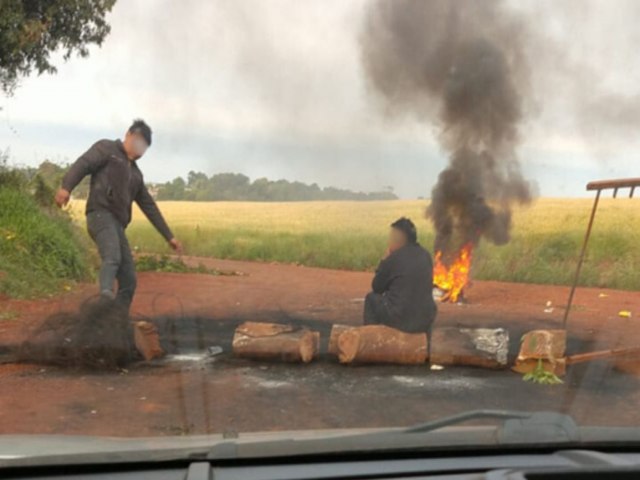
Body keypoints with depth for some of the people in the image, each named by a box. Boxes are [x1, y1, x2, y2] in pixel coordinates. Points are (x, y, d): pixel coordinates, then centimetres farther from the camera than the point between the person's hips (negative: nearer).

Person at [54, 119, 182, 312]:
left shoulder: (135, 173, 29)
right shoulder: (107, 149, 9)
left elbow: (149, 206, 30)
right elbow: (83, 164, -9)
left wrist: (169, 236, 27)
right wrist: (66, 187, -29)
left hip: (117, 224, 8)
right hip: (101, 214, -8)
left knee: (129, 280, 0)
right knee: (112, 258, -34)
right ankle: (105, 296, -57)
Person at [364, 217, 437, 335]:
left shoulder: (393, 258, -11)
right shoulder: (426, 256, 6)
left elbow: (376, 288, 3)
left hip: (400, 319, -5)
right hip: (426, 321, 5)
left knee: (371, 298, 20)